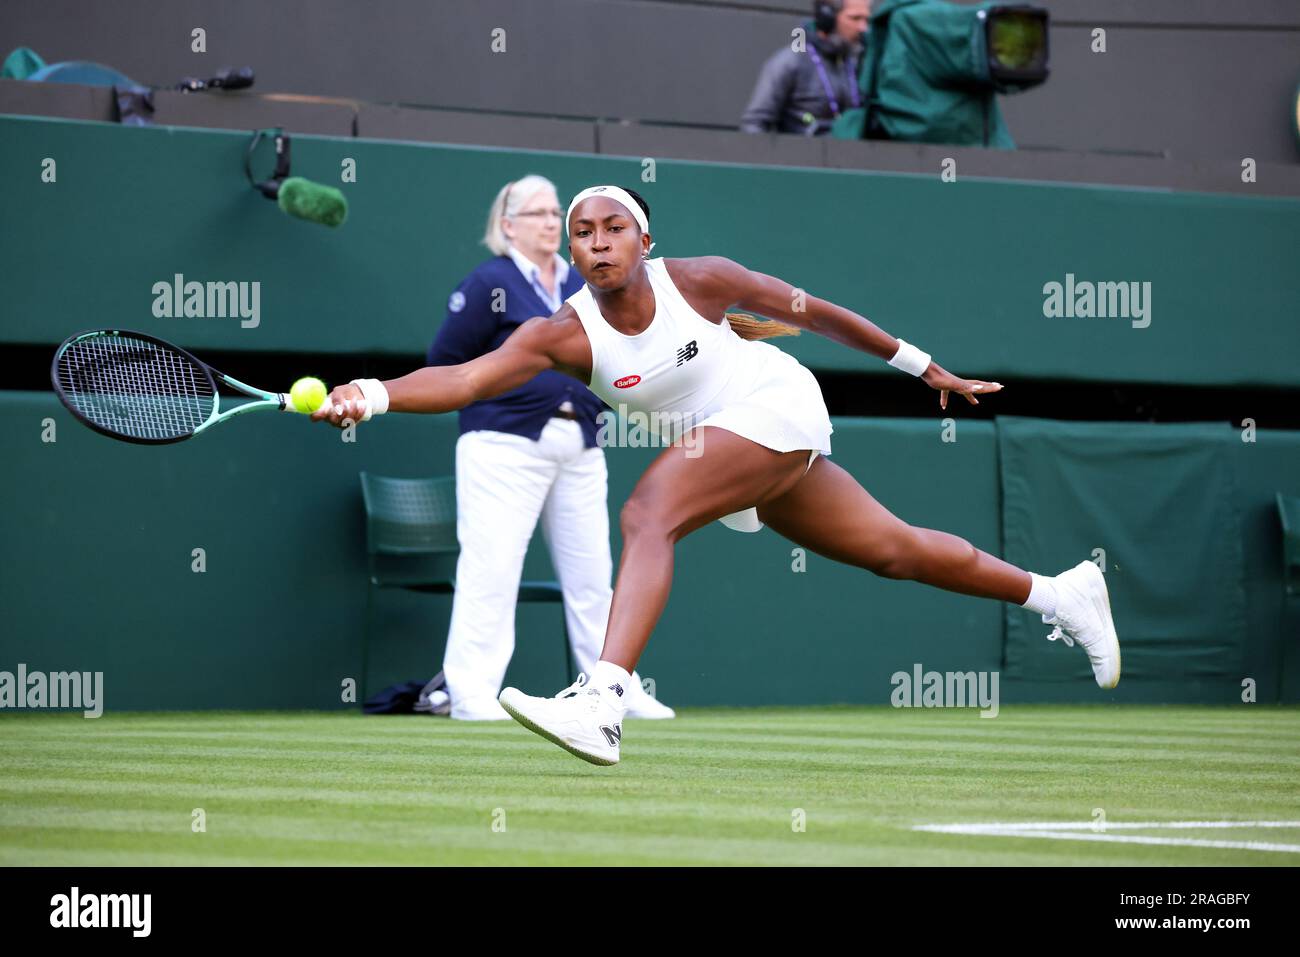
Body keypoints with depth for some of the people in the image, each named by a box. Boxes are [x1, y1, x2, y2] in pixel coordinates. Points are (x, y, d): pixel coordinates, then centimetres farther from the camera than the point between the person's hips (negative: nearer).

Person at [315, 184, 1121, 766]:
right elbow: (467, 378, -27)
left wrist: (926, 369, 4)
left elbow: (813, 311, -5)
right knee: (893, 551, 17)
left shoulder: (697, 280, -18)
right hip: (733, 458, 6)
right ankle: (1061, 593, 37)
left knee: (647, 515, -28)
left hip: (778, 408, -6)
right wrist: (374, 396, -46)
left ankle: (601, 704, -41)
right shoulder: (565, 335, -13)